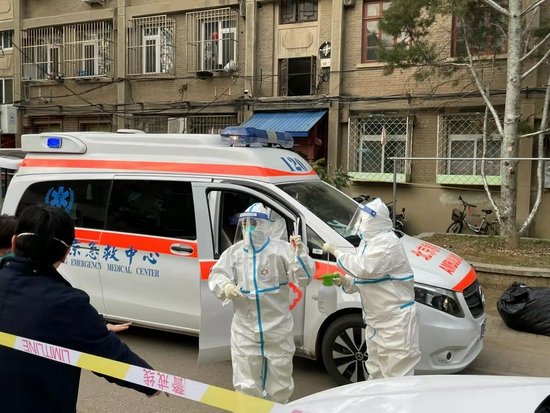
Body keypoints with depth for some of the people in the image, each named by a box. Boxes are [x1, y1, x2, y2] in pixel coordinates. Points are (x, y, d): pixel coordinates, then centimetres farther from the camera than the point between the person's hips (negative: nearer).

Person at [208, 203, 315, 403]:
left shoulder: (281, 249, -8)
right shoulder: (234, 251, 1)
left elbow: (303, 279, -12)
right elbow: (216, 275, 3)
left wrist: (299, 254, -30)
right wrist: (225, 286, -19)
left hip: (278, 328, -2)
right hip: (245, 329, 2)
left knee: (280, 384, 14)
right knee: (246, 385, 11)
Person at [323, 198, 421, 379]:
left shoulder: (388, 242, -21)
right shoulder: (369, 241, 10)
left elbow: (364, 267, -32)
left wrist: (336, 252, -22)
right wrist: (346, 281, -5)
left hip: (396, 318, -10)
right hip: (376, 318, 10)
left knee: (396, 371, -3)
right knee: (376, 369, 21)